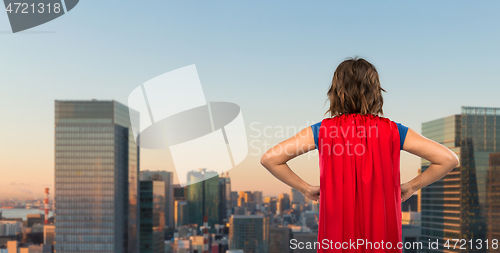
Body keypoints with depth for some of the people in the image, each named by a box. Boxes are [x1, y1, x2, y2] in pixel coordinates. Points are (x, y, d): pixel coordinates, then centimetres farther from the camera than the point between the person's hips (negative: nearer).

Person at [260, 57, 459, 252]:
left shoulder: (322, 131, -5)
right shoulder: (392, 131, -4)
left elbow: (269, 159, -8)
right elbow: (449, 159, -5)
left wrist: (306, 188, 1)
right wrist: (410, 187, 5)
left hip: (336, 233, 0)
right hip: (382, 230, 0)